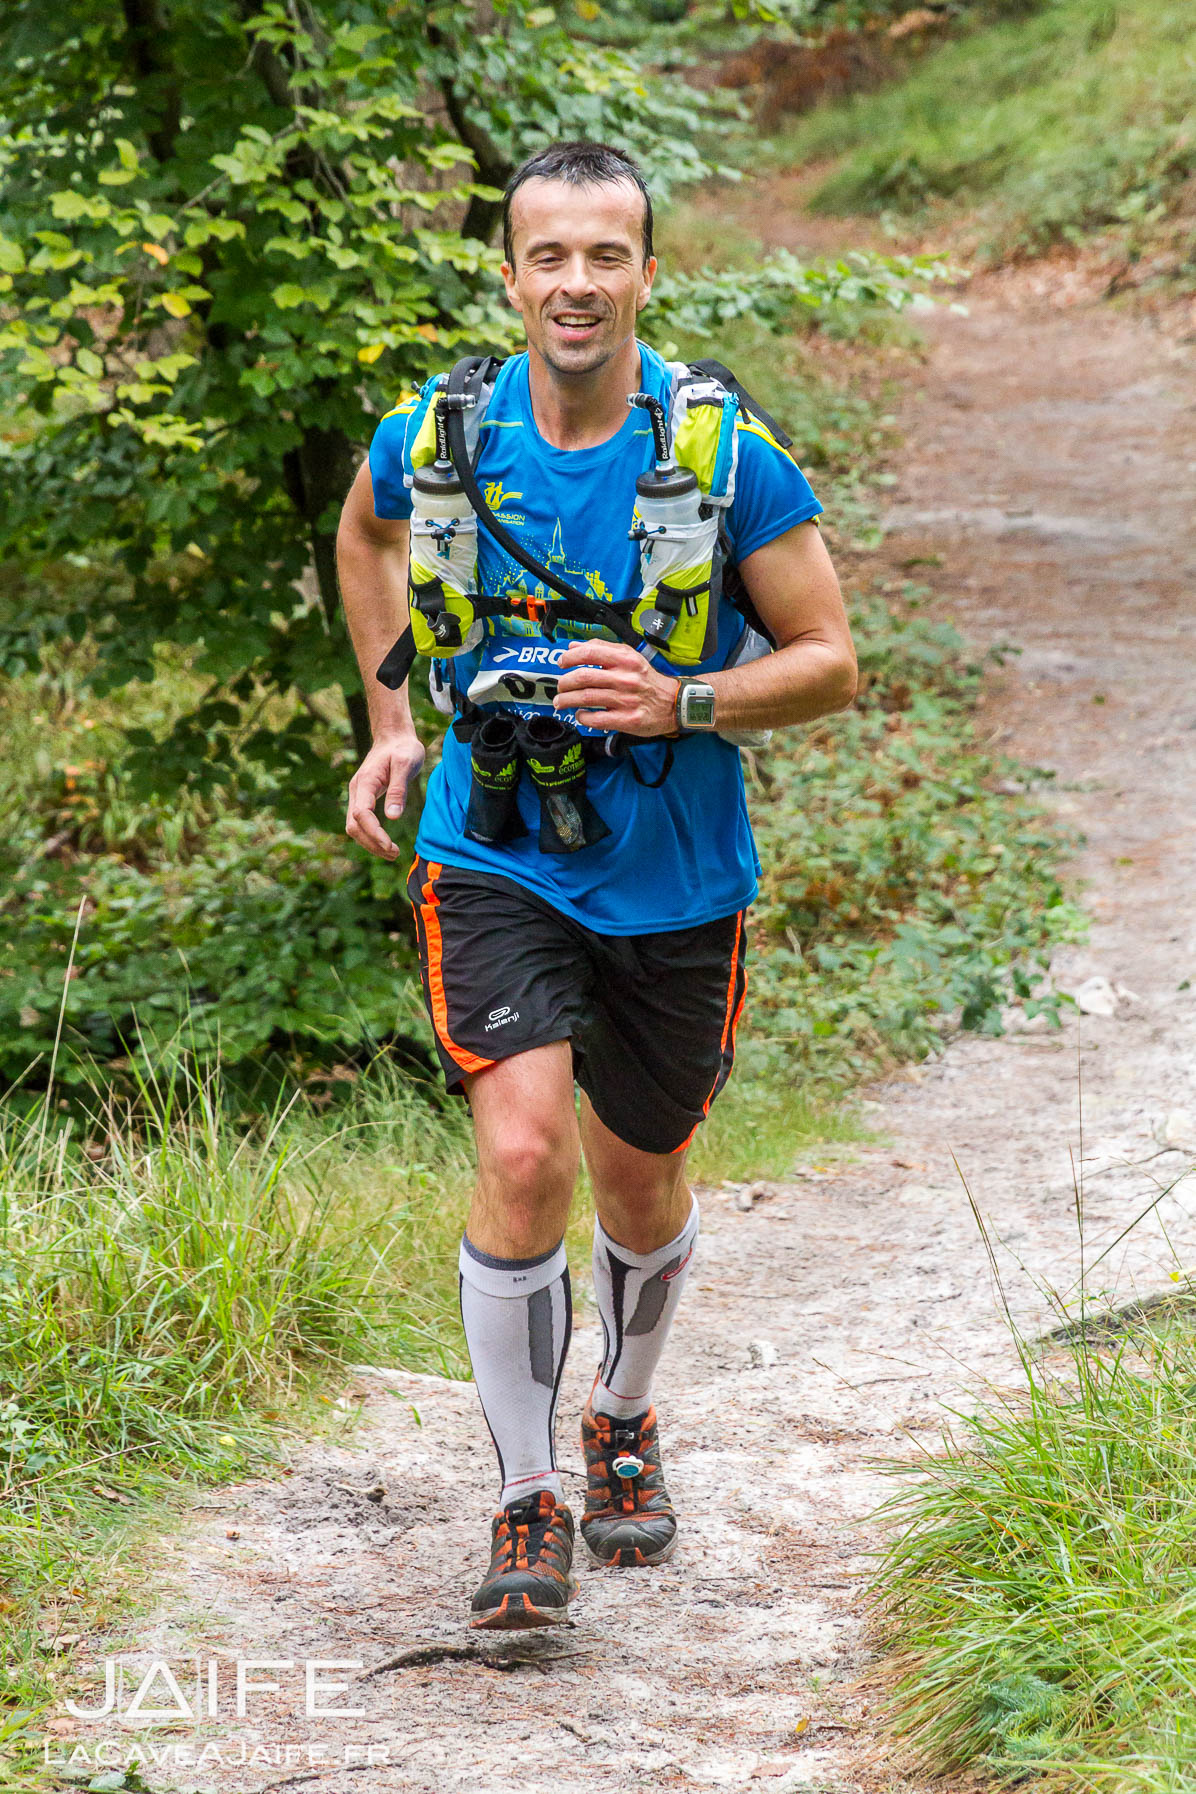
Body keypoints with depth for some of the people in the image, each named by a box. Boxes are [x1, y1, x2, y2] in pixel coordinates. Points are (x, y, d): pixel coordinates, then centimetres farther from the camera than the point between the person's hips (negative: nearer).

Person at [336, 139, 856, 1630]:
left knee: (639, 1184, 15)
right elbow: (367, 531, 19)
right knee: (523, 1158, -18)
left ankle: (623, 1423, 44)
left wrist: (678, 703, -23)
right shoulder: (438, 439, -7)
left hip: (673, 878, 0)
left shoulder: (728, 455, -12)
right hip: (494, 862, 0)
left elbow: (831, 663, -6)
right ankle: (528, 1506, -6)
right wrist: (394, 719, 14)